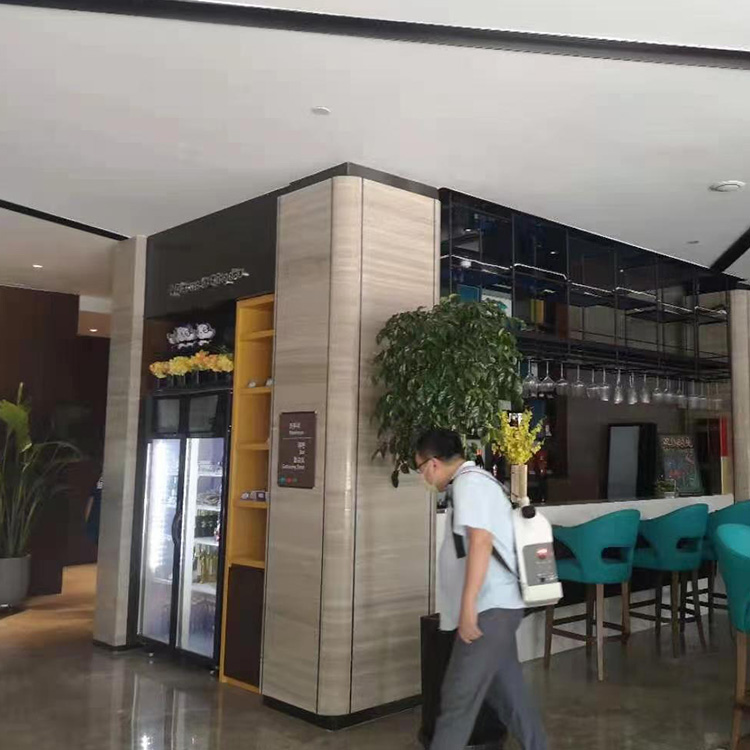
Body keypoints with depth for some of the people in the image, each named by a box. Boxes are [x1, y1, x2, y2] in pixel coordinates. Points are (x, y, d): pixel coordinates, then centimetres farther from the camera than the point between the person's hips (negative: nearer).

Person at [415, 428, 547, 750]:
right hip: (496, 606, 10)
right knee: (507, 692, 15)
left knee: (458, 697, -5)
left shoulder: (469, 482, -14)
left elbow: (480, 542, -24)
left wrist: (468, 608, -26)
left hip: (490, 607, -10)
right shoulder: (475, 480, 17)